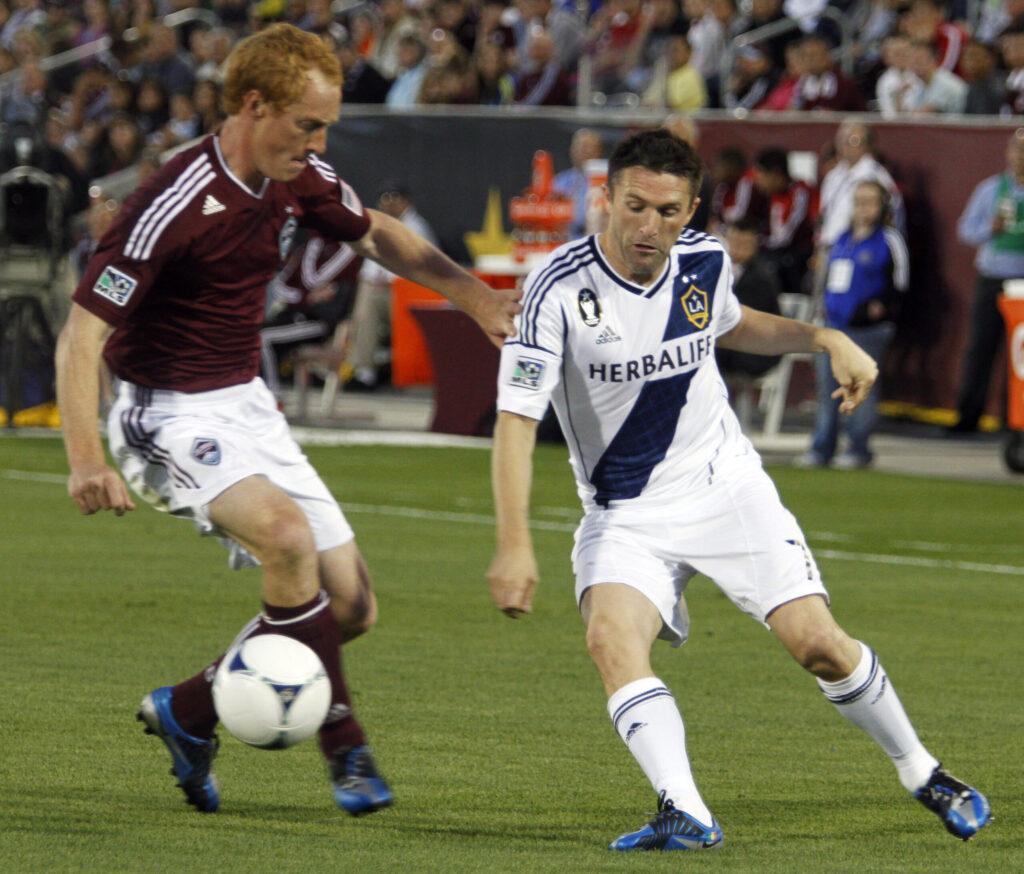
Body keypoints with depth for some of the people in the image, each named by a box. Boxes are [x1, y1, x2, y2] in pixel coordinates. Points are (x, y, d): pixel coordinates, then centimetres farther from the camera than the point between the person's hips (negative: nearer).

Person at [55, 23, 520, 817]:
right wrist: (86, 458, -34)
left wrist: (472, 292, 12)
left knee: (351, 604, 2)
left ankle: (189, 711, 17)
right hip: (170, 415, -8)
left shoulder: (301, 181, 0)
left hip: (246, 406, 8)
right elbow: (83, 332, -24)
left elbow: (376, 235, 22)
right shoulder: (174, 205, -24)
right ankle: (344, 744, -19)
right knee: (288, 534, -33)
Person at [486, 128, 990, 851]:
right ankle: (687, 815, -36)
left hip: (727, 489, 2)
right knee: (612, 638, -30)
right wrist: (515, 543, -32)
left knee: (817, 643, -7)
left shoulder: (704, 262, -4)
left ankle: (922, 772, 16)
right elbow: (516, 419, -22)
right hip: (625, 514, -2)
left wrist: (826, 340, 6)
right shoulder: (559, 289, -19)